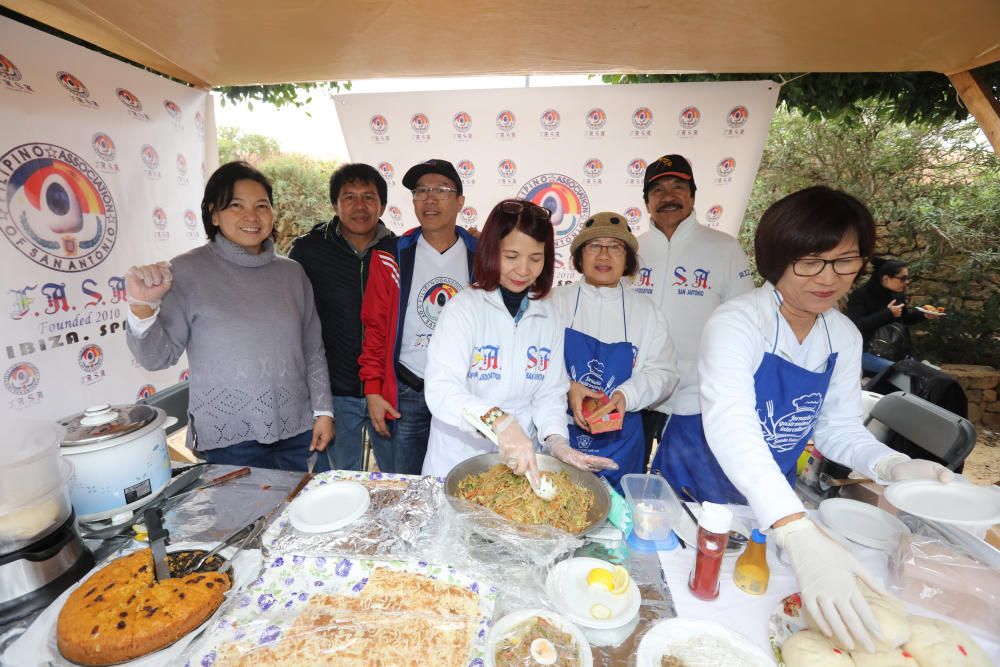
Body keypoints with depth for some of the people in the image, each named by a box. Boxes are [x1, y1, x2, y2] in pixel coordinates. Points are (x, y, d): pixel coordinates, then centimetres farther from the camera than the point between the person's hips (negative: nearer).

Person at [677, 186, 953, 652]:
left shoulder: (845, 337, -5)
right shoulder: (736, 323, -26)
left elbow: (837, 427, 3)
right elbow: (730, 425, -41)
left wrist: (891, 466, -18)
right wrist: (799, 533, -52)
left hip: (776, 500, 5)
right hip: (700, 490, -5)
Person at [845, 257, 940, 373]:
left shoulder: (898, 293, 7)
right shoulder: (860, 295, -18)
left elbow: (904, 318, 21)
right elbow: (856, 326, -30)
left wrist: (923, 314, 1)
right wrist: (888, 313, -28)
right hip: (866, 352, -8)